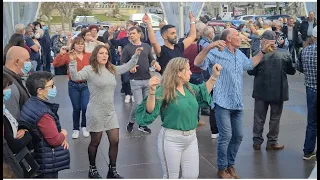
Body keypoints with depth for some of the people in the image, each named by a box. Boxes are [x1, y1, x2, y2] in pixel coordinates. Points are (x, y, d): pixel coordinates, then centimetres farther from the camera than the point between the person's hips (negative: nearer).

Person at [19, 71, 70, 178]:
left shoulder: (32, 104, 2)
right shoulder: (43, 113, -29)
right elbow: (54, 140, -25)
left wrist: (61, 136, -5)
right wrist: (64, 134, -5)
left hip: (39, 158, 10)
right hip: (48, 162, -10)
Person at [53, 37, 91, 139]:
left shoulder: (89, 56, 1)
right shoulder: (68, 56, -5)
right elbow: (55, 64, -12)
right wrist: (61, 54, -25)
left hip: (86, 85, 1)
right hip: (73, 85, -1)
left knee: (85, 107, -4)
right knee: (76, 108, 7)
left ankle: (84, 127, 21)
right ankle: (76, 129, 25)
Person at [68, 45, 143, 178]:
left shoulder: (112, 69, 7)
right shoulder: (89, 69, -11)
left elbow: (127, 67, 21)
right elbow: (75, 77, -25)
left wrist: (136, 55, 14)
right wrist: (72, 62, -37)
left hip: (110, 112, 6)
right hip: (96, 112, -6)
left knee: (115, 141, 6)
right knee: (95, 142, 8)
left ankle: (112, 170, 22)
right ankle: (92, 169, 29)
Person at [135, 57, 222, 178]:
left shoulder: (189, 87, 5)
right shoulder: (164, 91, -17)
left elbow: (204, 91, 25)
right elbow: (150, 111, -26)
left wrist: (214, 76, 14)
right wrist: (152, 91, -41)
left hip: (191, 138, 7)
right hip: (171, 139, -7)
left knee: (192, 176, 15)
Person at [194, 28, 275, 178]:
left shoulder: (240, 54, 13)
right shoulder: (216, 53, -12)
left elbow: (250, 64, 32)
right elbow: (198, 63, -25)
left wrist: (263, 51, 26)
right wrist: (209, 47, -38)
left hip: (237, 103, 8)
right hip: (223, 103, -8)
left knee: (238, 136, 13)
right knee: (226, 136, -4)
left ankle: (230, 164, 30)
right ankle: (222, 168, 14)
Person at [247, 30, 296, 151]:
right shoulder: (285, 54, -8)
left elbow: (250, 72, -9)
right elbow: (292, 71, 2)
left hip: (261, 91, 0)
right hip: (278, 91, 1)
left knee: (259, 117, 12)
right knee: (275, 118, 13)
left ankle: (257, 142, 19)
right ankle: (272, 142, 19)